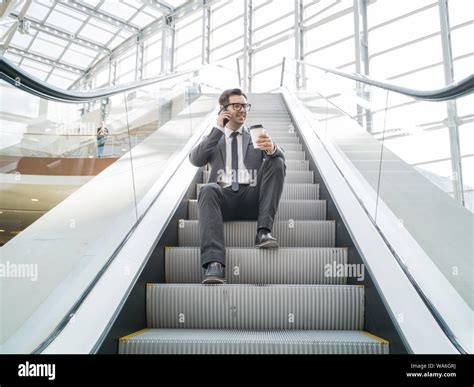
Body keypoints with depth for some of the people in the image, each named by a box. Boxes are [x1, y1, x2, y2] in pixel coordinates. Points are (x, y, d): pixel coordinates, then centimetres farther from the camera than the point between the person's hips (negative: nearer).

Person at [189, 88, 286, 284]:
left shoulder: (256, 135, 20)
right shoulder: (212, 139, 20)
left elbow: (281, 156, 1)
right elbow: (195, 159, 0)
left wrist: (272, 148, -24)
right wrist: (217, 129, -4)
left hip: (253, 198, 1)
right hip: (224, 197, -1)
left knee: (276, 163, -20)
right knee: (208, 190, -34)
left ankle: (263, 231, -26)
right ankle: (214, 264, -45)